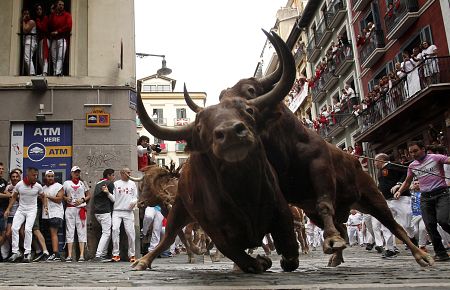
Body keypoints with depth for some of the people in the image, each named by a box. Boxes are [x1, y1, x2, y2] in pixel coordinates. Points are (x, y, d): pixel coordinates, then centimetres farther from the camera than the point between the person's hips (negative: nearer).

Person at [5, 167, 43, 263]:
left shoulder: (38, 186, -8)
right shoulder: (19, 184, -7)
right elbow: (14, 197, 5)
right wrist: (8, 209, 1)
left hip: (32, 210, -2)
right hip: (20, 209, 2)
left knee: (28, 229, -15)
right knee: (14, 228, -8)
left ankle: (27, 253, -6)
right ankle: (15, 252, 2)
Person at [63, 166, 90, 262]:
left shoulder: (83, 183, 12)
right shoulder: (66, 183, 12)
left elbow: (89, 195, 12)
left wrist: (82, 200, -6)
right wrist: (66, 198, -6)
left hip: (81, 208, 0)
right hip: (70, 208, 0)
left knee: (82, 231, -4)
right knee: (70, 231, -2)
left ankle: (82, 255, -4)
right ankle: (69, 255, -1)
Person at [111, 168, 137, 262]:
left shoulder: (132, 184, 15)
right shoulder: (116, 184, 8)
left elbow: (135, 196, 16)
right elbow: (113, 198, 7)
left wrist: (134, 201, -5)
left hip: (128, 212, 2)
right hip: (117, 211, -1)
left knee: (130, 232, -4)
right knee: (115, 229, -15)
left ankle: (131, 254, 8)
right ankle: (115, 254, -8)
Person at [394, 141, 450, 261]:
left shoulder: (435, 158, -2)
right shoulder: (412, 166, 13)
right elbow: (407, 182, 25)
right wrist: (399, 191, 11)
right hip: (425, 197, 5)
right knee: (430, 225, -1)